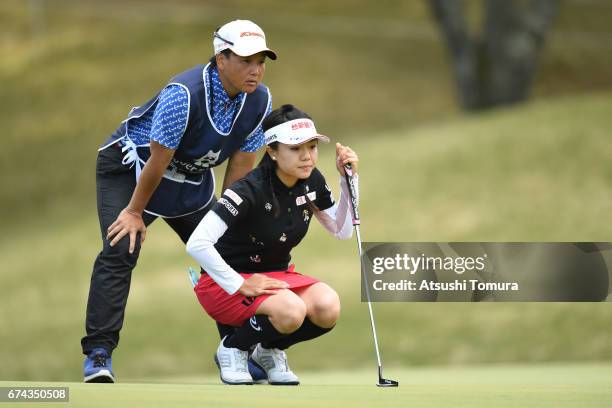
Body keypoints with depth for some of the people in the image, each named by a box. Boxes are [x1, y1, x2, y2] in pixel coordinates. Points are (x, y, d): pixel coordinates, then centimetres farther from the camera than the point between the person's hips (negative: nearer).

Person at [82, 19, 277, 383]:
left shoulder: (260, 100, -15)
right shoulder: (185, 93, -35)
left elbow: (241, 165, -5)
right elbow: (158, 161, -26)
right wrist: (135, 211, -18)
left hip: (192, 180, 7)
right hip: (130, 166, -7)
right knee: (120, 252, -21)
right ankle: (98, 353, -20)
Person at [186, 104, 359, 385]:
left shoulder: (312, 182, -4)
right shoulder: (250, 190, -25)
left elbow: (342, 231, 9)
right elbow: (197, 244, -32)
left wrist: (348, 179, -4)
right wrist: (239, 286, -25)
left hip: (276, 275, 6)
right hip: (229, 282, -6)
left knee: (328, 308, -24)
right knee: (290, 310, -35)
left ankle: (269, 351, 6)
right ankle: (232, 349, -4)